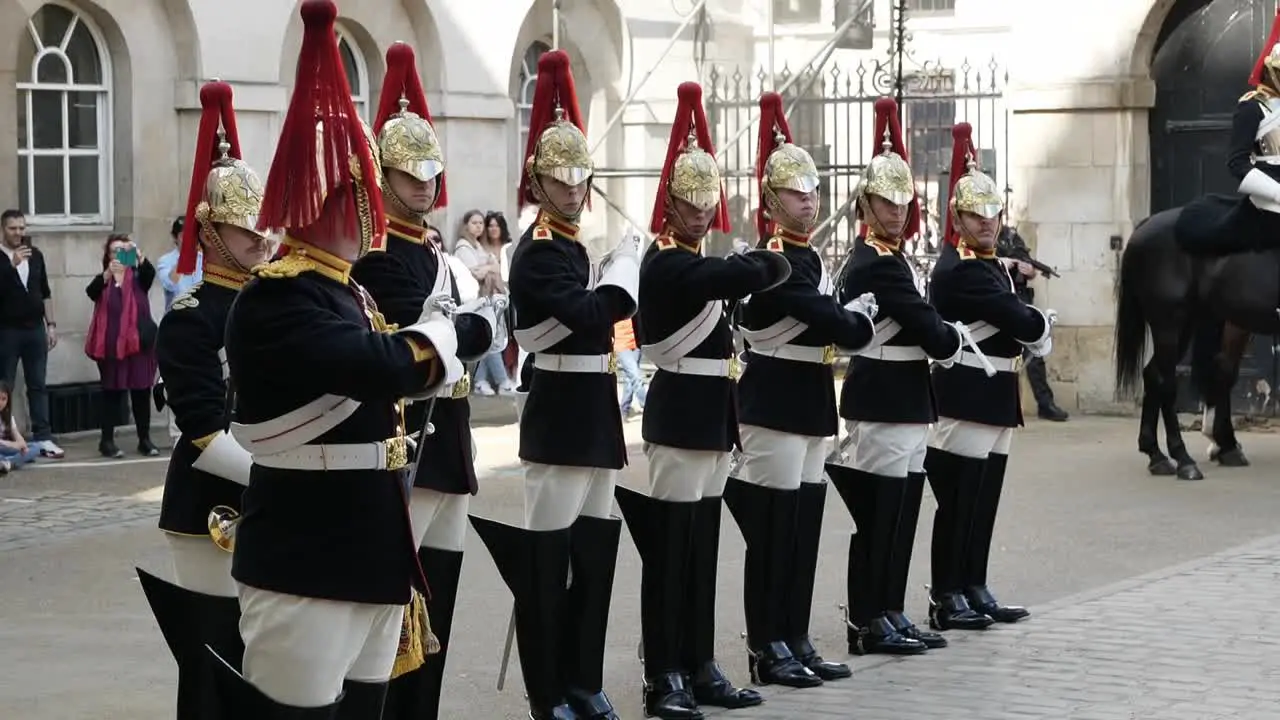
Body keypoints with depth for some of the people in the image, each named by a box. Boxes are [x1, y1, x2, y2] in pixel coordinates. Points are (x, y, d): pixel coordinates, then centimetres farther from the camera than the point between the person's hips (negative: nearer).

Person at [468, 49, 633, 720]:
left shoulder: (571, 247, 16)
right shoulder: (539, 252, -13)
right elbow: (590, 313, -27)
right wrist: (623, 265, -12)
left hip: (591, 420, 9)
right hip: (560, 422, -9)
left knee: (594, 552, 12)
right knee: (547, 558, -3)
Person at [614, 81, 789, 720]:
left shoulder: (696, 265, 16)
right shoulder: (666, 264, -15)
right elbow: (749, 273, -25)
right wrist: (772, 264, -6)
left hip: (706, 417, 9)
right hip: (680, 418, -9)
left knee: (703, 549, 12)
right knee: (670, 550, -6)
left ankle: (699, 667, 17)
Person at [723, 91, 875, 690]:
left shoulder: (806, 257, 15)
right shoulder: (772, 260, -16)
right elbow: (836, 325, -20)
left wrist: (849, 320, -4)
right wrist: (861, 320, -2)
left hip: (808, 404, 10)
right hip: (776, 403, -10)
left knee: (805, 528, 11)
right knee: (773, 529, -4)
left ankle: (796, 642, 17)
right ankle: (767, 650, 1)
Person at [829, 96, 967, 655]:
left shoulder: (885, 257, 16)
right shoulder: (878, 264, -16)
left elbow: (912, 325, 15)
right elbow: (926, 326, -17)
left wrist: (938, 342, 0)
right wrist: (954, 341, 0)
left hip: (896, 401, 10)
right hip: (886, 402, -10)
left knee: (894, 512, 12)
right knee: (881, 514, -5)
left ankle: (888, 617, 17)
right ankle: (869, 622, 0)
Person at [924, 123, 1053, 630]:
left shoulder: (994, 267, 16)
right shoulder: (958, 271, -17)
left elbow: (1013, 323, 15)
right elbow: (1020, 320, -19)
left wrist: (1034, 329, -5)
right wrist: (1043, 325, 0)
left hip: (995, 398, 10)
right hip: (966, 397, -10)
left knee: (984, 503, 13)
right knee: (958, 502, -4)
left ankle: (974, 589, 20)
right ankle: (946, 598, 1)